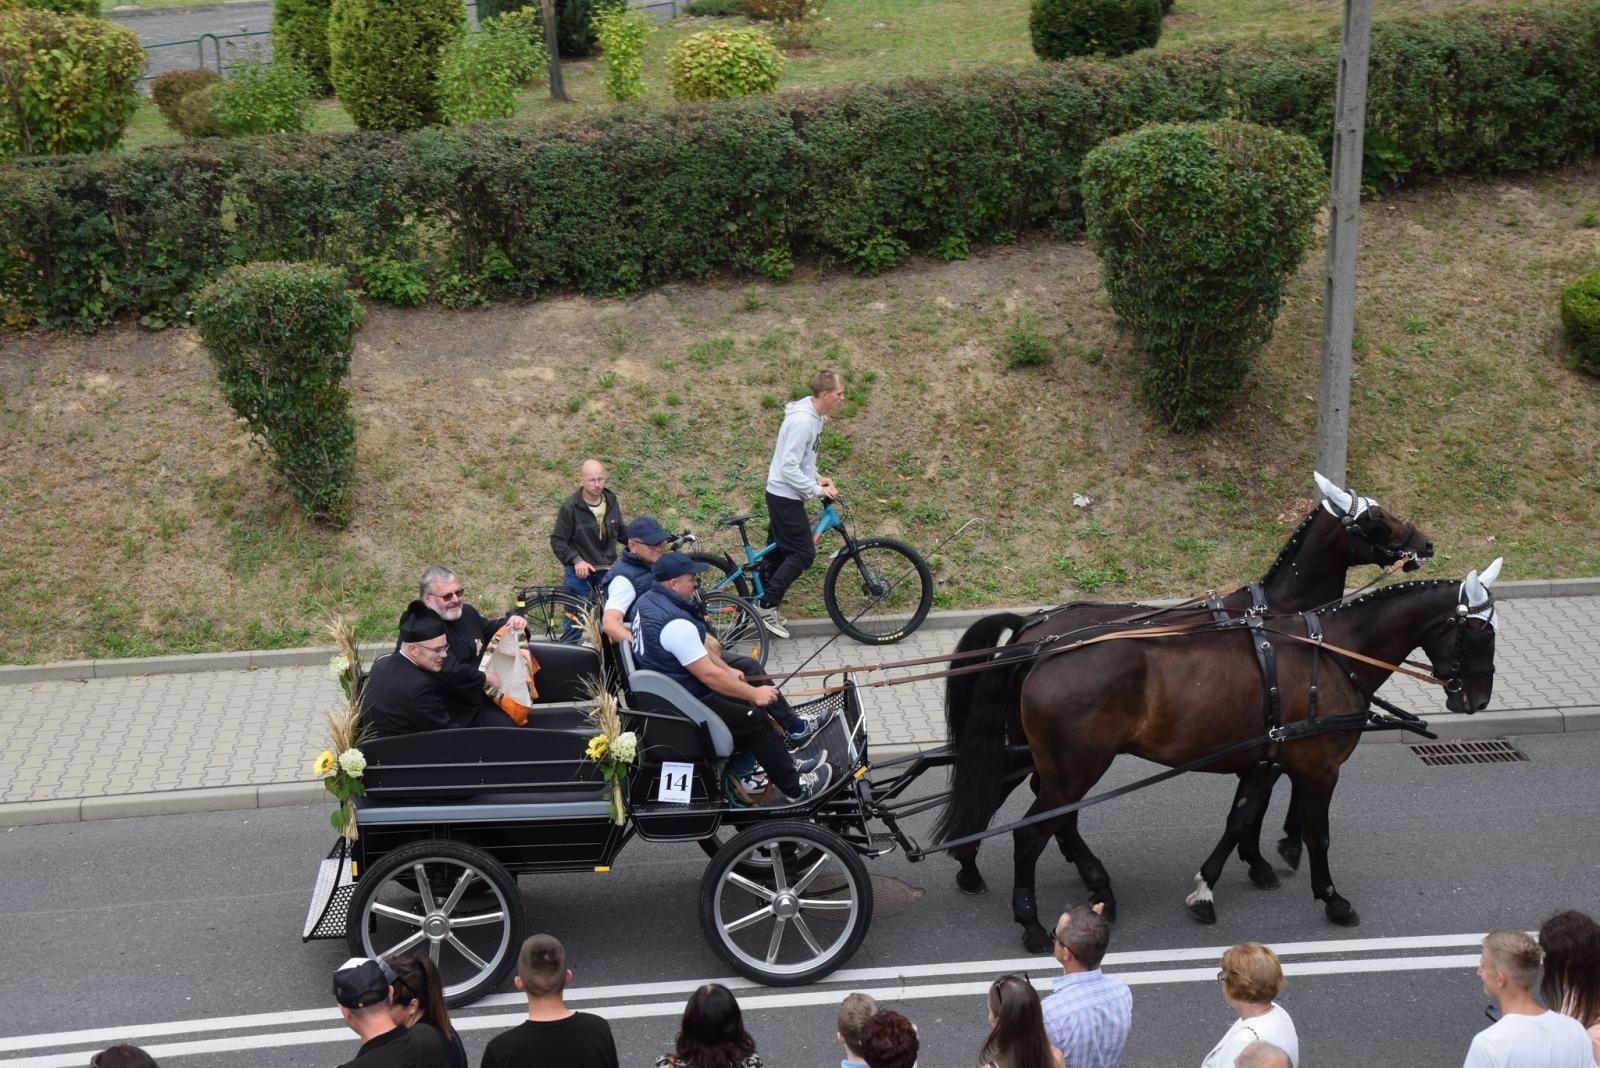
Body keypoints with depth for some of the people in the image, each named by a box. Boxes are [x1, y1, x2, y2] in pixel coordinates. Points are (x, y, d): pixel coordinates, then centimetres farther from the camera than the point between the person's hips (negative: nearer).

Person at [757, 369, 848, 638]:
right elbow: (789, 468, -27)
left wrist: (817, 478, 7)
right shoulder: (802, 422, -25)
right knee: (803, 553, -8)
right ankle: (766, 605, -5)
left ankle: (762, 605, 22)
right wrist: (817, 490, -23)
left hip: (783, 495, 10)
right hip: (785, 496, -10)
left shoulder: (813, 417, 7)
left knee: (779, 551, 15)